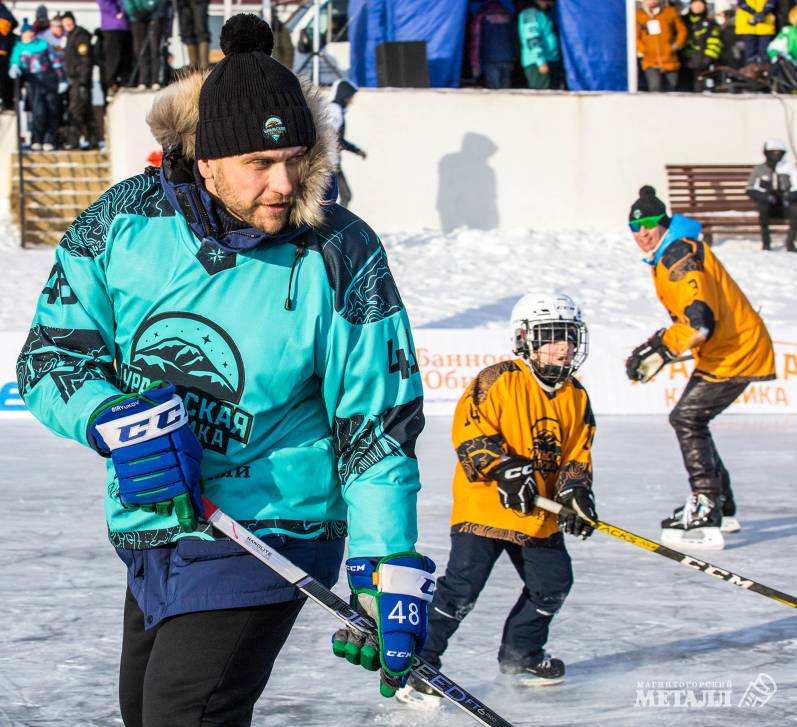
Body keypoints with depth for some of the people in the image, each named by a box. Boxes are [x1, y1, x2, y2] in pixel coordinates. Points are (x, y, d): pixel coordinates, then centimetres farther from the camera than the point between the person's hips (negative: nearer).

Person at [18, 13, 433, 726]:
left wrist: (390, 565, -16)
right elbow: (51, 354, -5)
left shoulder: (342, 257, -15)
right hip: (148, 530, 6)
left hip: (268, 535, -5)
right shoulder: (125, 220, -8)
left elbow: (377, 424, -11)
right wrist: (113, 417, -26)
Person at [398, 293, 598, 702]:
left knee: (553, 583, 13)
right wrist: (504, 468, -26)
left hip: (539, 513, 7)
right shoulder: (498, 380, -11)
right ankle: (419, 660, -5)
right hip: (484, 503, -7)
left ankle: (520, 655, 33)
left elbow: (577, 453, 12)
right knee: (462, 585, -13)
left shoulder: (576, 398, 10)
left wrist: (575, 491, -6)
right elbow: (469, 429, -18)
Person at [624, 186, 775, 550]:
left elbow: (700, 322, -33)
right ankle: (722, 507, 27)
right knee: (687, 420, 16)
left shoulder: (681, 256, -21)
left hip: (737, 352, -11)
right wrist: (660, 342, 13)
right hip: (722, 352, 11)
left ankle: (707, 516, -19)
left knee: (687, 419, -16)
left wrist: (659, 351, -28)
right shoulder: (668, 255, 13)